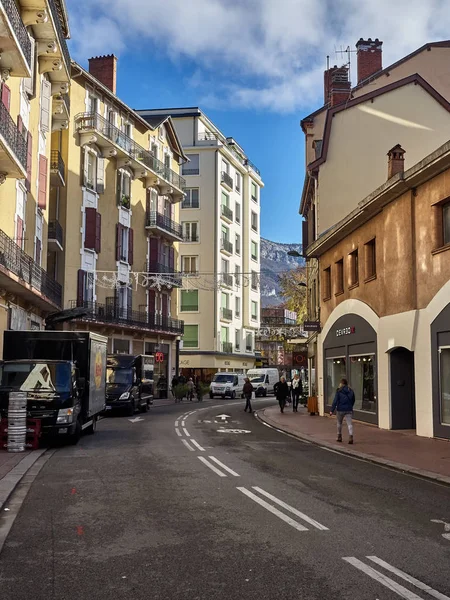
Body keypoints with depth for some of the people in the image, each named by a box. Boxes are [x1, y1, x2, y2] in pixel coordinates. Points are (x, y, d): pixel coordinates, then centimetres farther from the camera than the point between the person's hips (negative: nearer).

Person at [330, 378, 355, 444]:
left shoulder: (339, 391, -8)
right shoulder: (351, 391, 5)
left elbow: (335, 401, -11)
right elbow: (353, 401, 15)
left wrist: (332, 410, -8)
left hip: (340, 409, -2)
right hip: (349, 410, 2)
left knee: (339, 423, 17)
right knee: (349, 423, -4)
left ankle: (339, 437, 26)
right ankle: (350, 437, -22)